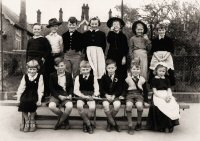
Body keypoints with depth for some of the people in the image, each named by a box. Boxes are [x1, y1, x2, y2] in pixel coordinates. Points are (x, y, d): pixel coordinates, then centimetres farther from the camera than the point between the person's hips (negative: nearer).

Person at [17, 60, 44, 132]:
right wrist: (18, 97, 1)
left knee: (32, 102, -31)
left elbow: (40, 89, -4)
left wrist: (39, 99, -12)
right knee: (23, 102, -26)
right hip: (26, 94, 3)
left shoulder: (39, 76, 1)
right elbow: (21, 87, 9)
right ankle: (26, 121, -7)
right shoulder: (25, 76, 10)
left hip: (34, 94, -3)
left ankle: (32, 121, -7)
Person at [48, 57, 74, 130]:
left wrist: (70, 94, -8)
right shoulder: (52, 75, 2)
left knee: (70, 106, -33)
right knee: (51, 106, -32)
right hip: (56, 96, 0)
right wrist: (59, 96, -13)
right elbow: (51, 89, 0)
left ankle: (60, 122, -6)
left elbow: (71, 87, 12)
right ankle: (65, 118, -3)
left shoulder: (68, 75, 6)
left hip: (66, 96, 0)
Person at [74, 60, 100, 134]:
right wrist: (84, 96, -14)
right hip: (81, 96, 0)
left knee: (92, 107, -30)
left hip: (90, 96, 0)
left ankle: (85, 123, -3)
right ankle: (88, 124, -13)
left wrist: (93, 96, -17)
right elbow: (76, 90, 0)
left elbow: (96, 90, 4)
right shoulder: (78, 77, 6)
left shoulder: (93, 77, 6)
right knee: (79, 106, -31)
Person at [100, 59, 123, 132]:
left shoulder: (118, 78, 5)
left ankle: (109, 121, -3)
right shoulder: (104, 77, 5)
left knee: (117, 105, -32)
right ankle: (113, 123, -14)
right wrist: (106, 95, -14)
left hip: (115, 96, 0)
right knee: (105, 105, -33)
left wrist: (114, 95, -13)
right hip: (106, 96, 0)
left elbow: (120, 89, 2)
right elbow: (101, 89, 3)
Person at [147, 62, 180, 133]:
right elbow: (155, 91, -3)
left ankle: (170, 125, -12)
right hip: (158, 96, -4)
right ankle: (164, 126, -18)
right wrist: (163, 97, -14)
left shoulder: (166, 80, 18)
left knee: (173, 105, -24)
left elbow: (169, 90, 12)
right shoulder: (154, 79, 5)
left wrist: (169, 96, -10)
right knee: (160, 106, -32)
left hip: (167, 96, 4)